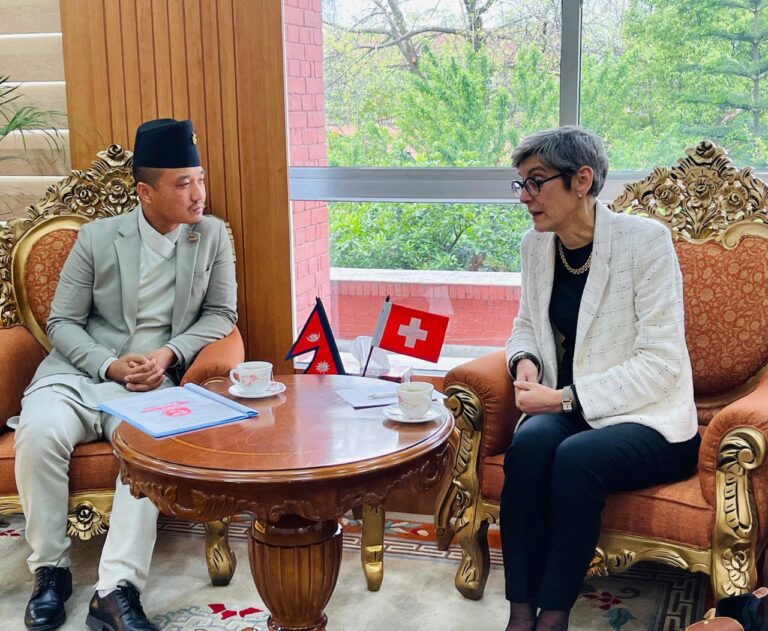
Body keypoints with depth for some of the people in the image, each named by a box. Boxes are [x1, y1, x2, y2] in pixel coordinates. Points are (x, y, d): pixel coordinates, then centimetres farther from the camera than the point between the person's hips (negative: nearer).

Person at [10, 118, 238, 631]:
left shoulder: (213, 235, 4)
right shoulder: (97, 238, 2)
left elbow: (221, 313, 6)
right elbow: (62, 322, 4)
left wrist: (169, 354, -11)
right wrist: (108, 365, -14)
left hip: (154, 380, 0)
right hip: (79, 371, 0)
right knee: (39, 433, -29)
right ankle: (50, 569, -11)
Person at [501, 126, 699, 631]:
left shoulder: (644, 239, -13)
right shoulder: (536, 246, 5)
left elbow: (661, 361, -16)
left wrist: (565, 398, -19)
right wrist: (526, 360, -3)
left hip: (646, 418, -4)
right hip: (566, 410, 5)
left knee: (576, 457, -34)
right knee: (529, 444, -29)